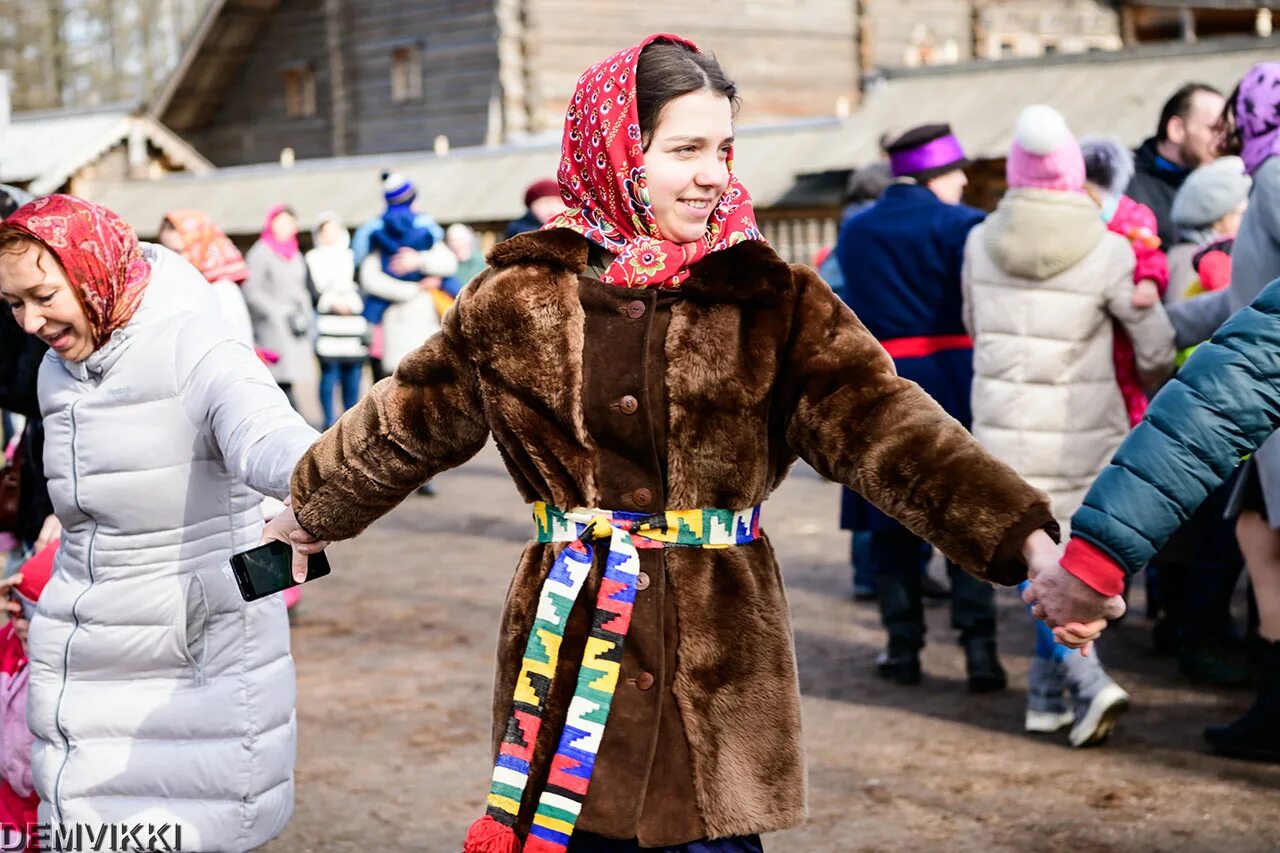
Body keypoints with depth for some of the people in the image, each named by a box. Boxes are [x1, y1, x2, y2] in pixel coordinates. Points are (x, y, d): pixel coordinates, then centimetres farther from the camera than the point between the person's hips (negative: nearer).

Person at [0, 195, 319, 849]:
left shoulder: (195, 351, -14)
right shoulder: (59, 371, 11)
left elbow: (260, 431, -34)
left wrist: (309, 481, -56)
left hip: (204, 654, -6)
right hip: (86, 668, 6)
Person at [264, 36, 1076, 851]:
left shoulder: (770, 300, -2)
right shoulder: (521, 299, 0)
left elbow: (884, 421, -12)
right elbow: (409, 421, 13)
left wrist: (1030, 541, -24)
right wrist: (307, 515, 24)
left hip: (719, 659, -1)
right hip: (572, 643, 1)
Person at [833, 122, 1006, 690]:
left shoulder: (854, 232, 6)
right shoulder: (964, 225, -7)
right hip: (954, 378, -3)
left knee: (892, 522, 10)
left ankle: (903, 647, 12)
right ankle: (978, 646, 0)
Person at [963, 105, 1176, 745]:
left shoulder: (980, 243, -2)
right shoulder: (1108, 251, -10)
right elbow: (1156, 345, -1)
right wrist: (1154, 394, 20)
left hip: (1005, 429, 1)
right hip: (1084, 432, -1)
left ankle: (1087, 681, -11)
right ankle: (1047, 693, 21)